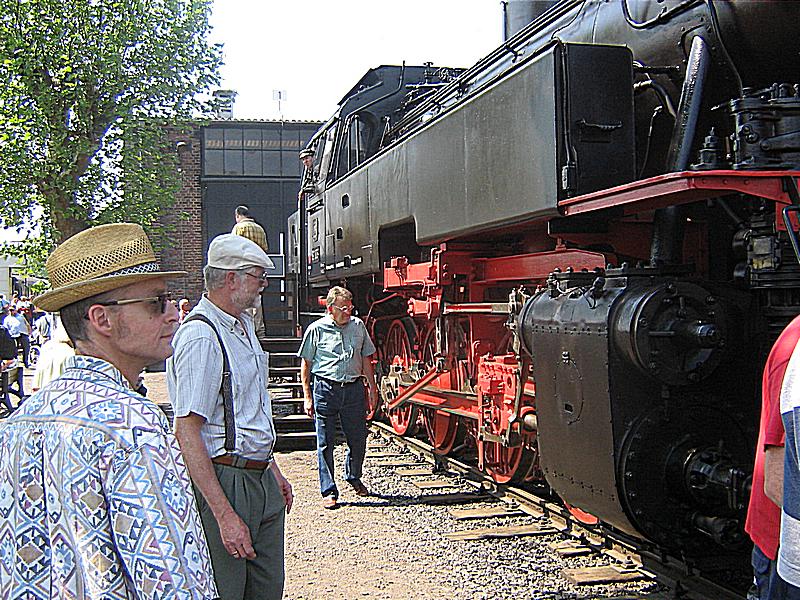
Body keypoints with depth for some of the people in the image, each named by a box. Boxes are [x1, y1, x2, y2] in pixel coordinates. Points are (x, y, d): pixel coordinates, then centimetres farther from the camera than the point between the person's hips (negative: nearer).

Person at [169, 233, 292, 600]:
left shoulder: (243, 325, 13)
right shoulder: (200, 337, -18)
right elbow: (187, 432, -23)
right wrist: (224, 515, -25)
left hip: (260, 480, 9)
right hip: (222, 484, -9)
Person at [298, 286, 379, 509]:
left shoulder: (358, 326, 8)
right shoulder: (317, 329, -2)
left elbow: (366, 358, 17)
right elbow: (306, 364, 3)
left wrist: (372, 386, 13)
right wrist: (307, 396, -1)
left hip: (354, 388, 3)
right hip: (325, 389, -3)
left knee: (358, 438, 9)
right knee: (325, 442, 1)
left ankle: (353, 477, 35)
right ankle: (328, 491, 9)